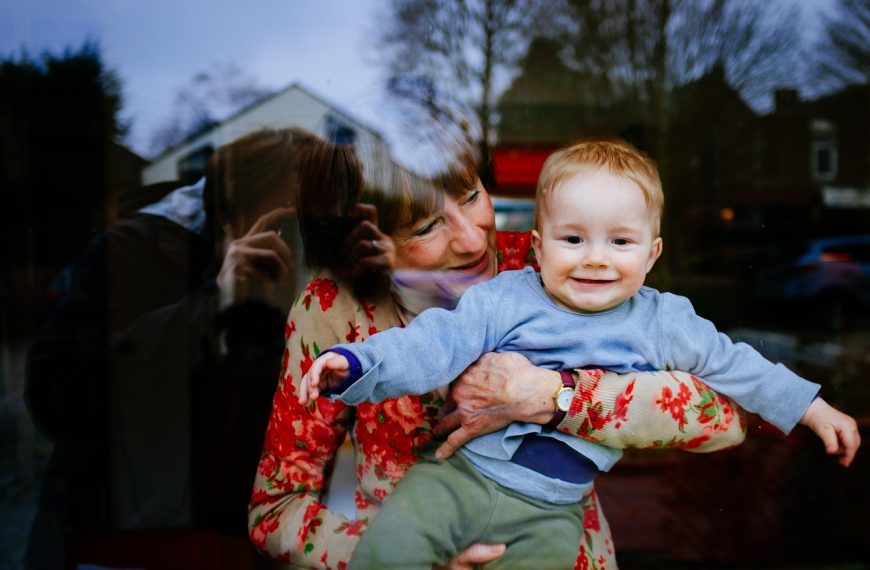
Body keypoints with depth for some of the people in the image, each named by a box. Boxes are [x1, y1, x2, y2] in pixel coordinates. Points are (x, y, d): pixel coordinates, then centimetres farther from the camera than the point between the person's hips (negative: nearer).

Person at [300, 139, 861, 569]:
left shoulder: (661, 322, 4)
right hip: (459, 474, -2)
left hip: (548, 511, 2)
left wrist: (812, 408, 19)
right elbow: (434, 343, -12)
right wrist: (357, 362, -27)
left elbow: (735, 365, 16)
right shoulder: (504, 299, -5)